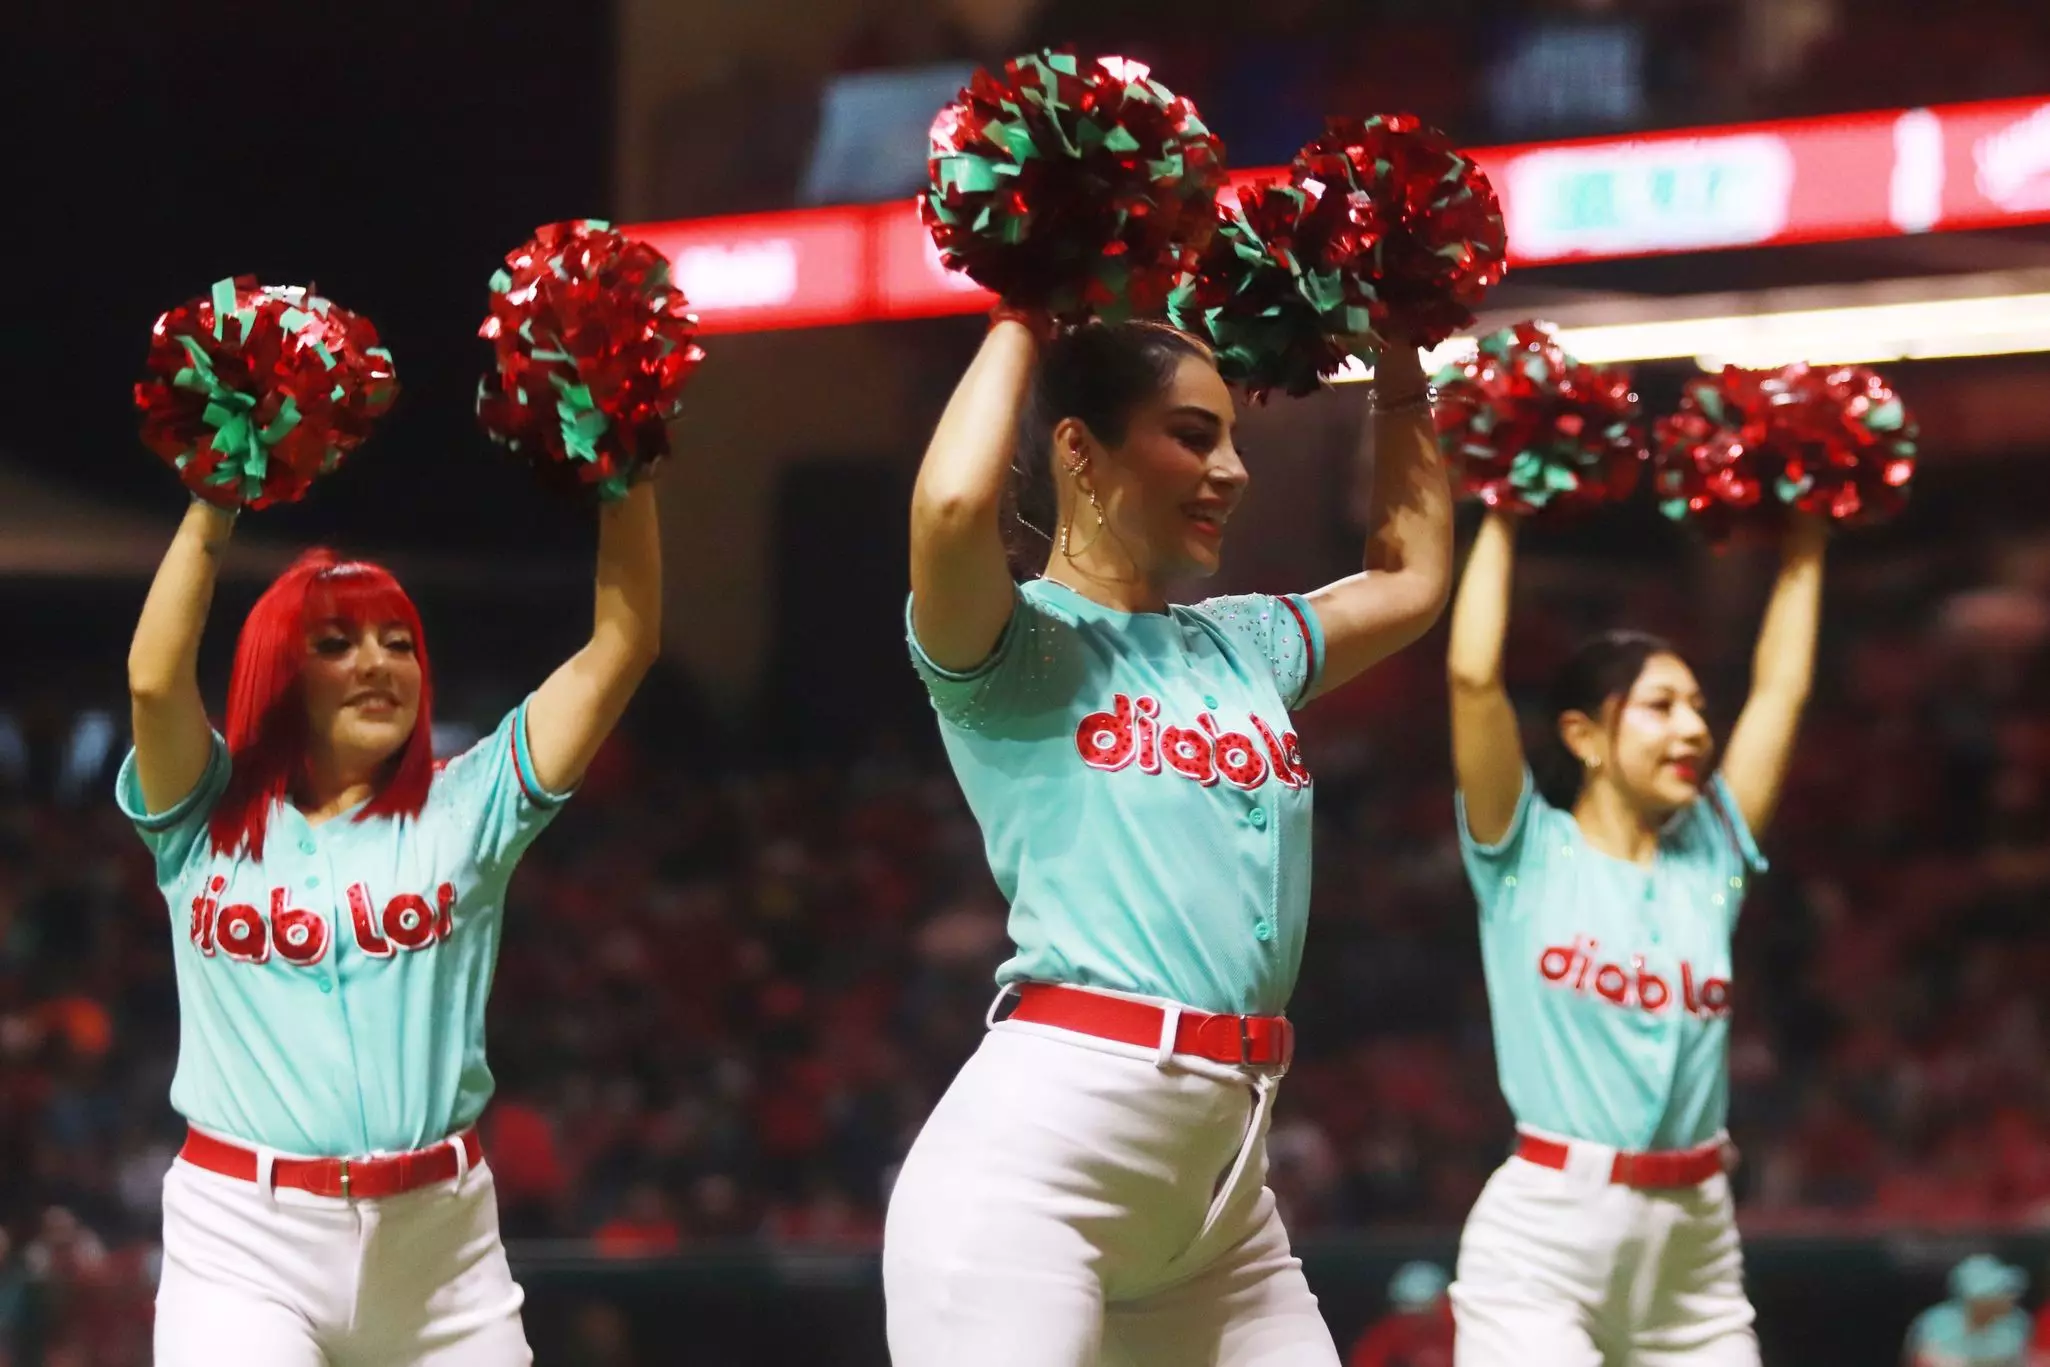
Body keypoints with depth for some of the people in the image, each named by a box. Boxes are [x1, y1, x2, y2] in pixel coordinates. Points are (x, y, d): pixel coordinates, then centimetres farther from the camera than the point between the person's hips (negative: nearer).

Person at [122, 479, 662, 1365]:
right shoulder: (208, 820, 6)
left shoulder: (464, 811, 8)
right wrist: (212, 505, -13)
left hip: (437, 1236, 2)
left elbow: (620, 648, 3)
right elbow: (156, 679, -12)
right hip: (241, 1236, -2)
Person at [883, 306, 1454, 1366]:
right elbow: (952, 505, -22)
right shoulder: (1015, 647, -1)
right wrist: (1021, 325, -6)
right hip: (1036, 1153, -7)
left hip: (1224, 1172, 7)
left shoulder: (1242, 644, 19)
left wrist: (1399, 362, 27)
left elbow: (1412, 576, 32)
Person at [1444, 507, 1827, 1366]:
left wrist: (1804, 535, 18)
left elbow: (1781, 687, 14)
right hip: (1542, 1240, -5)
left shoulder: (1711, 857, 11)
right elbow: (1473, 675, -10)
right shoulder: (1528, 853, 0)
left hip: (1695, 1247, 5)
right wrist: (1501, 518, -3)